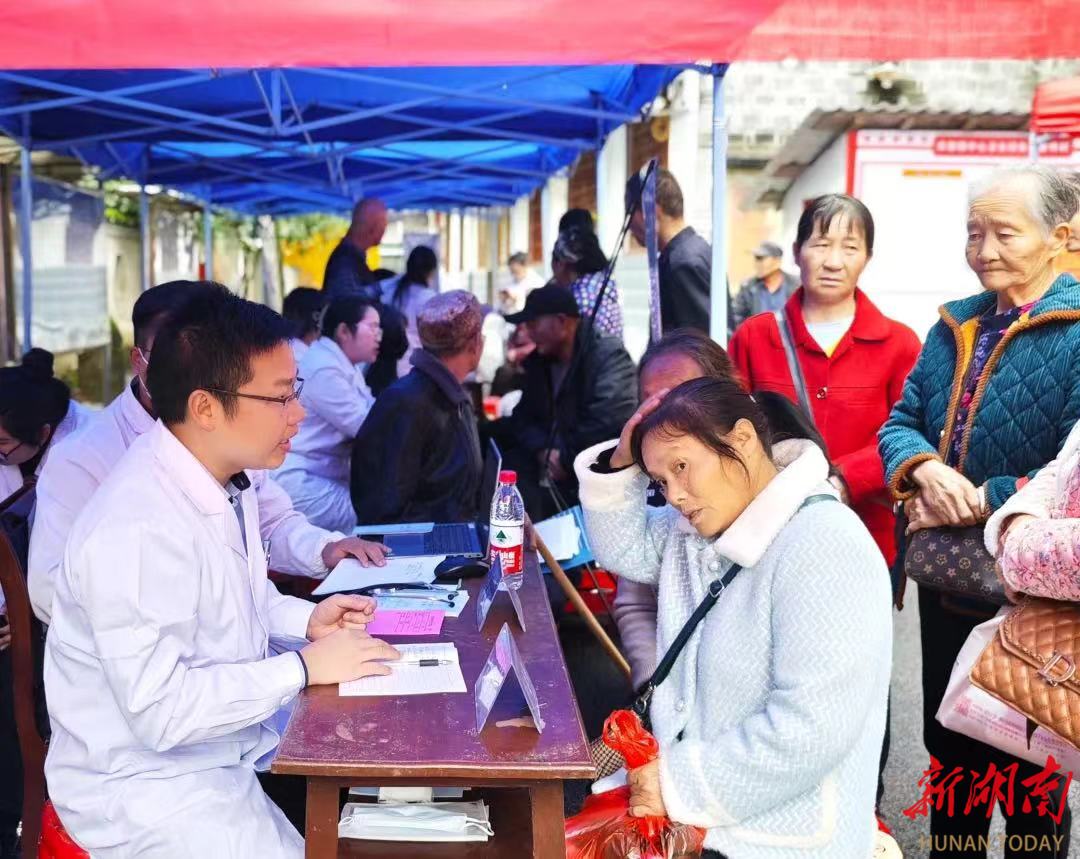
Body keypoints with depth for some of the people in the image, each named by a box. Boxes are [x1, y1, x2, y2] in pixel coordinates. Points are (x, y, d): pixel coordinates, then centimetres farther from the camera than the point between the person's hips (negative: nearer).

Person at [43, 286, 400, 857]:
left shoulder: (227, 478, 0)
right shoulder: (138, 530, -28)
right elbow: (161, 711, -28)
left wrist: (306, 620, -1)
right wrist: (305, 667, -21)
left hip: (232, 739, 8)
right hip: (149, 784, -8)